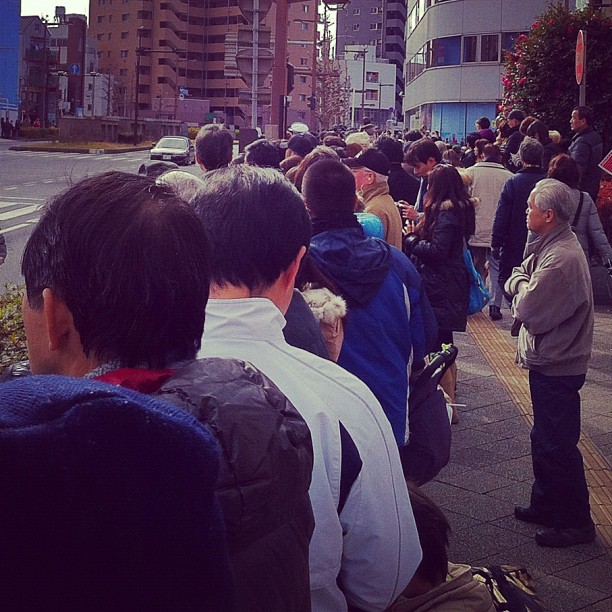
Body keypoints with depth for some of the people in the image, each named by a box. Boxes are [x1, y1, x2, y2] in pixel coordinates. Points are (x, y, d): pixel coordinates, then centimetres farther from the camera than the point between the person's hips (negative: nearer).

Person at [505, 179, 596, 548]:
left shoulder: (561, 260, -26)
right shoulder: (555, 246, 7)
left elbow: (526, 309, -23)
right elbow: (515, 284, 11)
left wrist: (520, 284, -7)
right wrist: (523, 284, -9)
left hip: (556, 366, -10)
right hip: (550, 361, 10)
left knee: (558, 445, 2)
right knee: (545, 439, 21)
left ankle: (576, 522, 15)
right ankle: (546, 505, 35)